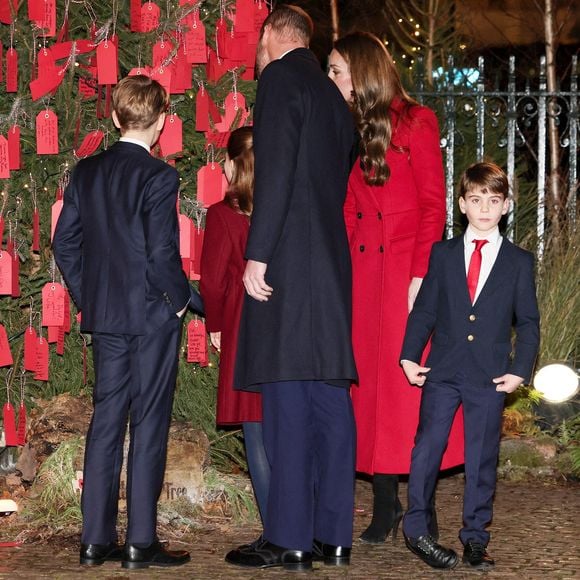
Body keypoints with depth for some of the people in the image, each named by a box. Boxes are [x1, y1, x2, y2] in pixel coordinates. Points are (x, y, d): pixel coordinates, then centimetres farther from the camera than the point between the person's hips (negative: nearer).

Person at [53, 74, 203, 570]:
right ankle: (141, 542, 1)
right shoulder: (159, 177, -13)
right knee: (149, 426, 0)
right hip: (152, 316, -6)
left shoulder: (86, 173, 5)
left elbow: (65, 243, 7)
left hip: (103, 318, 6)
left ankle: (96, 539, 10)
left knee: (106, 422, 9)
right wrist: (187, 301, -4)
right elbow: (162, 254, -18)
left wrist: (88, 299, 15)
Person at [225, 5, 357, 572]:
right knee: (328, 394, 6)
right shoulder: (331, 94, 21)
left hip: (289, 263, -8)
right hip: (332, 264, 8)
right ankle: (332, 535, 7)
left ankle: (288, 538, -11)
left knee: (286, 396, -9)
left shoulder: (281, 78, -4)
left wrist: (256, 255, -16)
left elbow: (275, 171, -14)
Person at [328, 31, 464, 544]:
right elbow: (345, 211, 13)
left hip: (406, 270, -5)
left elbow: (433, 204, -5)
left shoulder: (416, 123, -1)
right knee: (369, 386, 2)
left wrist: (421, 275, -14)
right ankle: (385, 506, 6)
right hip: (361, 270, 5)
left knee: (411, 383, -5)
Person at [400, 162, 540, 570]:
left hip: (491, 375, 0)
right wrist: (410, 357, -1)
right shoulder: (443, 254, 8)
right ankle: (416, 528, 8)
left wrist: (520, 371, -4)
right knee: (429, 445, -2)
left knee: (482, 455, 4)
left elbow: (528, 322, 6)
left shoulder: (519, 261, 6)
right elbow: (424, 309, 8)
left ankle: (475, 536, 13)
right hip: (442, 370, 0)